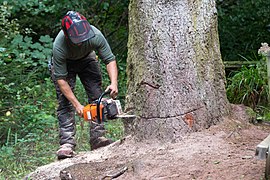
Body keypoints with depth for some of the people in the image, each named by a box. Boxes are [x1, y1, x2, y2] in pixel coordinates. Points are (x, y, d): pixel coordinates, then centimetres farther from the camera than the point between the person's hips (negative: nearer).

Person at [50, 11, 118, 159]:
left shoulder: (95, 35, -36)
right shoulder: (59, 46, -40)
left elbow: (110, 59, -25)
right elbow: (61, 80, -33)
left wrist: (114, 83, -40)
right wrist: (77, 105, -34)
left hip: (87, 59, 3)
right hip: (63, 64, -3)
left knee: (97, 97, -6)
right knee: (65, 102, -14)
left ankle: (97, 138, -4)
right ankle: (67, 143, -17)